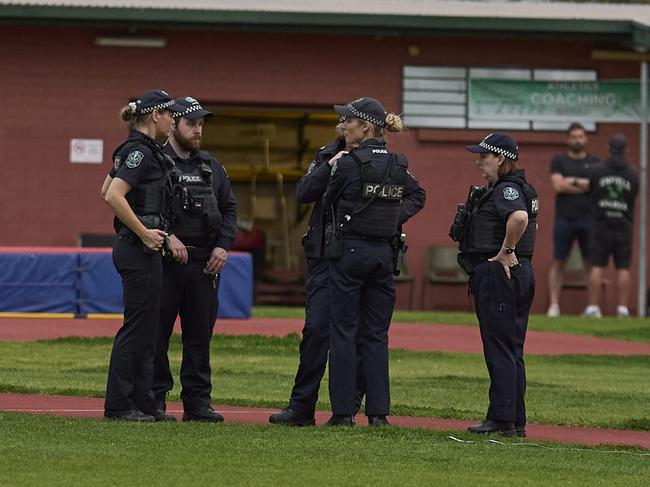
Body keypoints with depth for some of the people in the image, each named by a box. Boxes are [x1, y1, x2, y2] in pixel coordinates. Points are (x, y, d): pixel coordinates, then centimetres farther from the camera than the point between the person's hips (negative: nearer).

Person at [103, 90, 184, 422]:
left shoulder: (141, 150, 15)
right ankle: (118, 404, -3)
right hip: (139, 249, -10)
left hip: (142, 248, 10)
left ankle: (142, 402, 15)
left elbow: (109, 190, 25)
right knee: (137, 326, -6)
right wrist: (144, 233, -19)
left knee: (146, 329, 11)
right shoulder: (140, 151, -15)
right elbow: (114, 196, -25)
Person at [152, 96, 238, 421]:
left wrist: (223, 246, 4)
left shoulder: (211, 167, 17)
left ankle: (197, 401, 10)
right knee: (157, 333, -2)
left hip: (205, 262, 5)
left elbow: (229, 208, 19)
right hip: (164, 261, -5)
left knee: (200, 333, 5)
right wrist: (167, 237, -19)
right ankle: (155, 398, 4)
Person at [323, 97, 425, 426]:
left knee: (344, 333, 0)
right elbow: (417, 196, 22)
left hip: (349, 251, -6)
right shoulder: (397, 165, 7)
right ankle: (378, 411, 7)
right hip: (384, 252, 6)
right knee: (376, 334, 9)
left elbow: (327, 201, -1)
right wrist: (396, 218, 11)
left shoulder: (349, 162, -13)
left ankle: (343, 411, -2)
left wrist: (332, 169, 11)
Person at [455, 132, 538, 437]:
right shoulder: (522, 188, 17)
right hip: (520, 273, 10)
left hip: (498, 274, -10)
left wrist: (506, 251, -24)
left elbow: (519, 217, -36)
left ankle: (502, 419, -4)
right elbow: (531, 222, 32)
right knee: (511, 349, 12)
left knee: (500, 348, -6)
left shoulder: (506, 189, -15)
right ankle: (515, 421, 16)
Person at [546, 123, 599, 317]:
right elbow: (558, 186, -7)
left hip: (588, 220, 1)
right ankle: (554, 305, 0)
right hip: (565, 219, -1)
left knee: (592, 263, -1)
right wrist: (586, 185, -7)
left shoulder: (594, 163, 11)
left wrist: (574, 182, -9)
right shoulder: (559, 161, 7)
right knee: (558, 262, -2)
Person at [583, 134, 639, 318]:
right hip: (623, 226, 1)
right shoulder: (633, 175, -1)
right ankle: (623, 308, -1)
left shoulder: (597, 171, -4)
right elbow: (632, 200, 7)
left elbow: (590, 191, 6)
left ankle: (593, 308, -2)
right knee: (623, 268, 3)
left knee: (597, 267, 1)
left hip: (601, 225, -1)